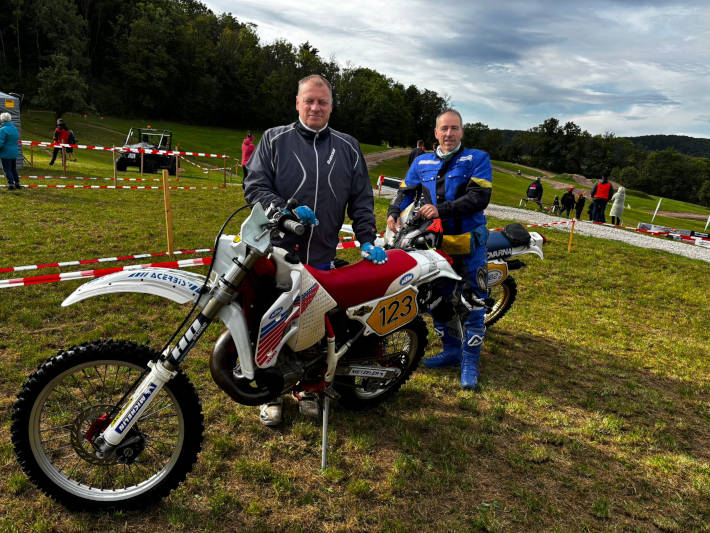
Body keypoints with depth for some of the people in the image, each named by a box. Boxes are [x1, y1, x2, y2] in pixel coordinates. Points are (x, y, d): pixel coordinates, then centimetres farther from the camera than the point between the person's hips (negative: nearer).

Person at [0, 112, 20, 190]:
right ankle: (17, 183, 19)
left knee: (7, 169, 1)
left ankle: (11, 184, 0)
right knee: (14, 169, 16)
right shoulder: (15, 128, 7)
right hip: (14, 153, 7)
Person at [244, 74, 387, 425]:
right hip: (277, 252, -1)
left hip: (323, 258, 2)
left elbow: (361, 199, 11)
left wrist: (367, 240, 0)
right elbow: (254, 186, -3)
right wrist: (286, 210, -18)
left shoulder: (348, 148, 12)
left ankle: (309, 387, 28)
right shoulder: (275, 140, 4)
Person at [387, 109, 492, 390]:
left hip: (469, 239, -4)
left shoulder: (477, 158, 0)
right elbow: (406, 191, 11)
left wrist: (441, 209, -21)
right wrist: (393, 213, -11)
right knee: (437, 299, 12)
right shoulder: (422, 162, 14)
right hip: (435, 240, 5)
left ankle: (470, 360, 8)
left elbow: (480, 197, -13)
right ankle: (451, 350, 28)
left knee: (473, 301, -4)